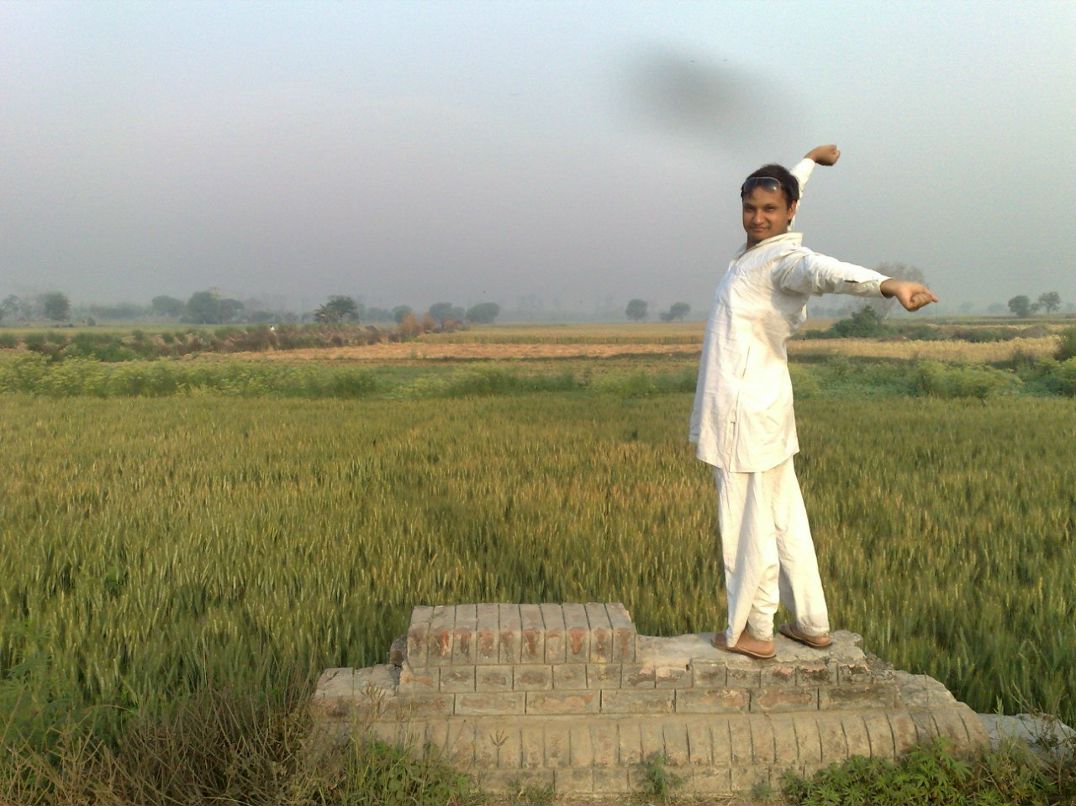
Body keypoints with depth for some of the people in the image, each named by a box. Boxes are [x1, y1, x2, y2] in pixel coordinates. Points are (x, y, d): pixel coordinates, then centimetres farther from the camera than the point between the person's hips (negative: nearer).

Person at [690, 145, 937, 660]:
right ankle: (812, 623, 26)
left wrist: (888, 284, -58)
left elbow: (826, 271, -39)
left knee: (747, 522, 0)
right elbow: (784, 187, 30)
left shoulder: (784, 259, -16)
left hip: (748, 410, -10)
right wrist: (809, 160, 49)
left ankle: (752, 633, 12)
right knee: (784, 516, 15)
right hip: (754, 407, 10)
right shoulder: (758, 248, 10)